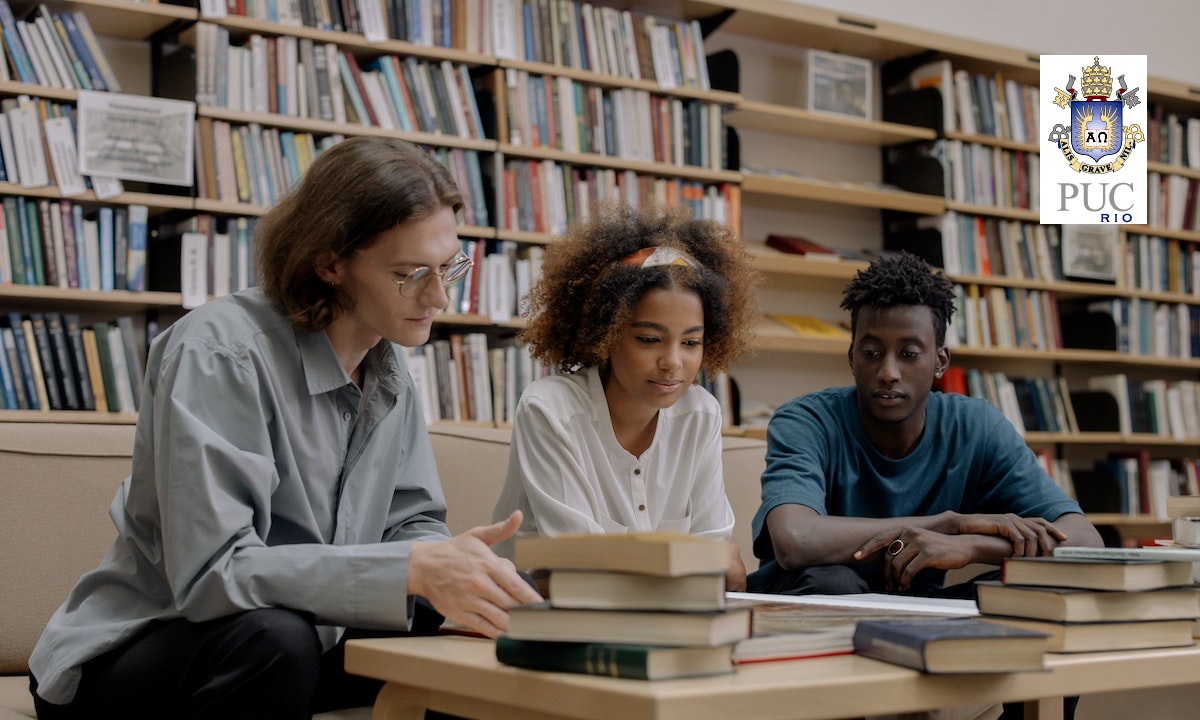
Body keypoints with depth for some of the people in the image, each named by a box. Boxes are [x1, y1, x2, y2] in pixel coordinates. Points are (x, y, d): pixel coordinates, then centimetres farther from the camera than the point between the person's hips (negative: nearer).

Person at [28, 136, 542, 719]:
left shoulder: (388, 374, 4)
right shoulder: (217, 352, -22)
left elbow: (411, 520, 4)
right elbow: (211, 573, -30)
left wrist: (447, 559, -21)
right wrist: (412, 568, -38)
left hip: (284, 649, 6)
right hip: (129, 657, -6)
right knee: (271, 637, -36)